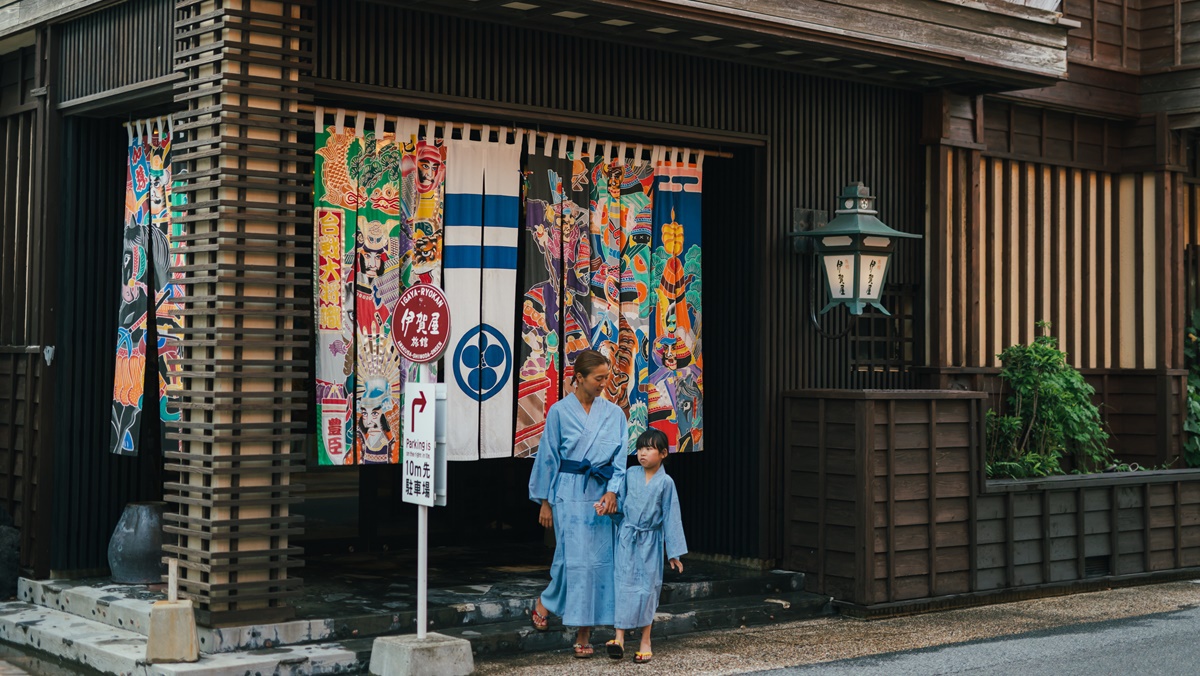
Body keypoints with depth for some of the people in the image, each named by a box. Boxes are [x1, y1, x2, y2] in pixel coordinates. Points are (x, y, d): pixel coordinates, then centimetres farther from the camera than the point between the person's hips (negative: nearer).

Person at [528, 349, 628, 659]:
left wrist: (612, 491, -11)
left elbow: (621, 457, 4)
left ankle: (584, 633, 9)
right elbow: (548, 456, 2)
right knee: (574, 557, -7)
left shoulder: (614, 414, 6)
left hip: (601, 493, 3)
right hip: (569, 492, -3)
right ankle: (545, 601, 21)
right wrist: (544, 502, 2)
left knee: (598, 558, 1)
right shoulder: (559, 411, -2)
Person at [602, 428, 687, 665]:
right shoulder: (630, 474, 0)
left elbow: (671, 516, -5)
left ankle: (645, 641, 14)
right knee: (624, 584, -2)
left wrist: (674, 552, -4)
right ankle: (619, 638, -3)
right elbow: (621, 504, 10)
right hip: (627, 538, 1)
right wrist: (605, 507, -11)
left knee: (647, 587, 4)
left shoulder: (666, 482, -7)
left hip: (650, 541, -1)